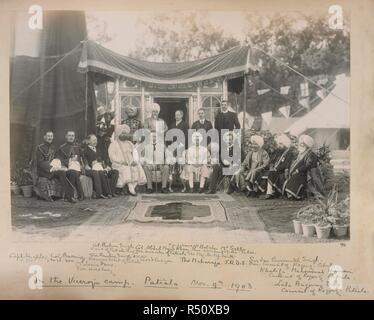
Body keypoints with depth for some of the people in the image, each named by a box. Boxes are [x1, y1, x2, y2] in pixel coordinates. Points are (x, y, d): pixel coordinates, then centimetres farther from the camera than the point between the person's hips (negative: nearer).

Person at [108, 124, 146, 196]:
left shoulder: (129, 143, 24)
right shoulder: (113, 144, 8)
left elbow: (135, 152, 14)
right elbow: (112, 155, -4)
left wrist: (135, 160, -7)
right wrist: (121, 161, -17)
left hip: (131, 163, 4)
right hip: (119, 164, -4)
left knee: (138, 169, -24)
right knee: (127, 170, -33)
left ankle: (133, 187, -28)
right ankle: (131, 189, -31)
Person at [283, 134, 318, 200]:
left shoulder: (311, 155, -5)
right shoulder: (300, 154, 23)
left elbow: (308, 165, -20)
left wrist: (298, 170, -25)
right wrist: (288, 170, 13)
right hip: (293, 177, 9)